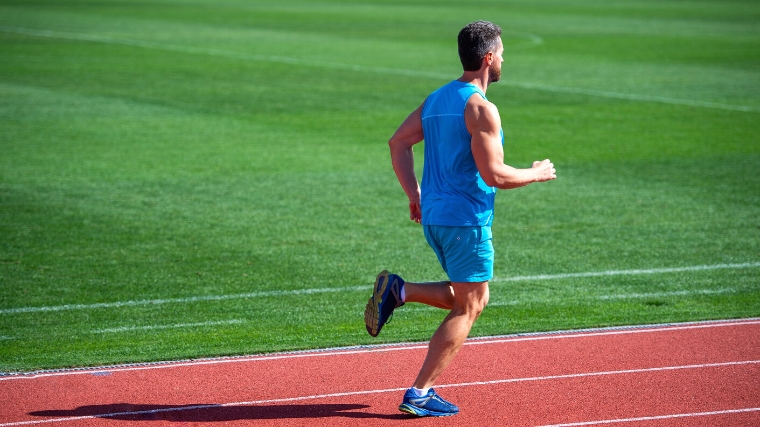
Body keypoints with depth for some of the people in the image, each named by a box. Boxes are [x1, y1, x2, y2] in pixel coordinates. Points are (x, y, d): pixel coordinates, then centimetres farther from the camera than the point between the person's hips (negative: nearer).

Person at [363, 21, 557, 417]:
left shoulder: (436, 99, 12)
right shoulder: (481, 108, -15)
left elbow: (398, 143, 13)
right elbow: (493, 174, -19)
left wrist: (414, 196, 16)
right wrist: (536, 174, -3)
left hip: (433, 217, 8)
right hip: (466, 220, -8)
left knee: (469, 297, 20)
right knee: (467, 307, 0)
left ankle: (398, 290, 1)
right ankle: (419, 395, -3)